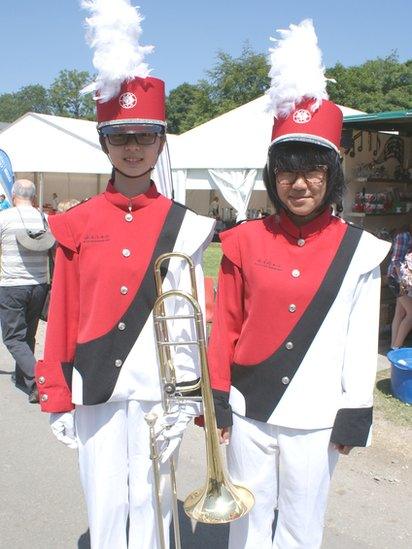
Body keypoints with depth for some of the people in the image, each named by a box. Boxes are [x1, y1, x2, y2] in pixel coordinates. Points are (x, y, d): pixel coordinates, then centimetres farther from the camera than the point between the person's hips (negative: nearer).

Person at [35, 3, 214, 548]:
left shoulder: (184, 227, -2)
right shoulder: (76, 225, 1)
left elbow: (190, 319, 0)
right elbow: (62, 315, 2)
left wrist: (186, 397, -1)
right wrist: (57, 399, 3)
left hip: (159, 388, -1)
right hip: (96, 388, 1)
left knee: (149, 501, 13)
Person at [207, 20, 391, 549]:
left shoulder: (358, 250, -5)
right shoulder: (245, 241, -3)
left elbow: (362, 341, -2)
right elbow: (226, 325, 0)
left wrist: (353, 417, -2)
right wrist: (217, 399, 1)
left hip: (314, 419, -1)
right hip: (248, 411, 1)